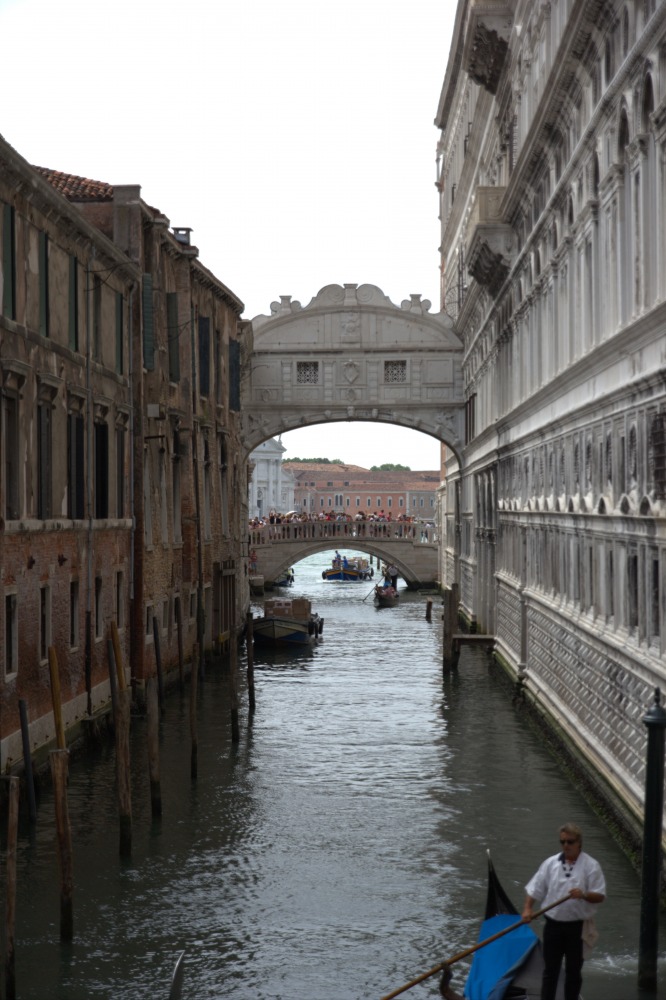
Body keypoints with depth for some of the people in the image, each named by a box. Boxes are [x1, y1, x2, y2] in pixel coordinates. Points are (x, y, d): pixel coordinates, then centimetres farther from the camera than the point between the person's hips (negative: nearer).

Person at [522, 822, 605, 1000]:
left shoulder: (591, 866, -6)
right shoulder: (550, 863, 2)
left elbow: (600, 896, -8)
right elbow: (534, 889, 5)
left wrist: (584, 895, -27)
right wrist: (528, 909, -10)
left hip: (577, 926, -2)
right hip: (553, 924, 2)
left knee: (574, 970, 9)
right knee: (550, 969, 9)